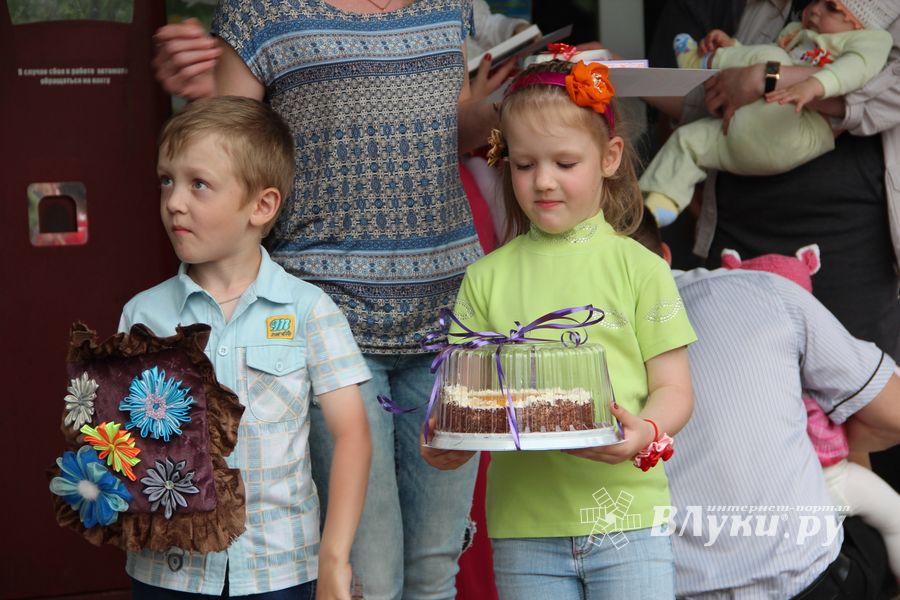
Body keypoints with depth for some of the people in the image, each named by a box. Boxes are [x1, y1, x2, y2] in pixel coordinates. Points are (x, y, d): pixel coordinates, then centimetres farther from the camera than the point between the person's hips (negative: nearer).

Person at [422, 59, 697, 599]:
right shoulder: (487, 278, 8)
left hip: (627, 518, -1)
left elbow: (673, 388, 2)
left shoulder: (639, 268, 3)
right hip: (523, 524, 2)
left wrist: (646, 431, -20)